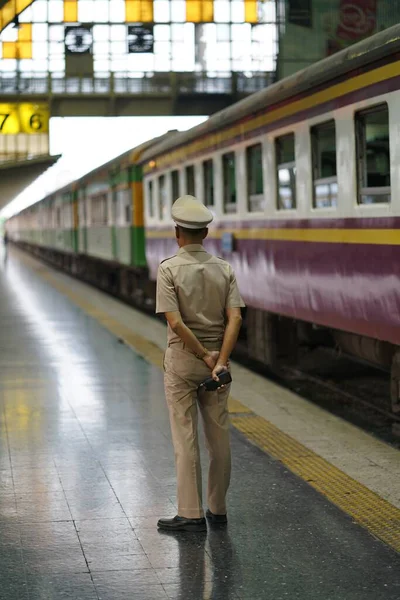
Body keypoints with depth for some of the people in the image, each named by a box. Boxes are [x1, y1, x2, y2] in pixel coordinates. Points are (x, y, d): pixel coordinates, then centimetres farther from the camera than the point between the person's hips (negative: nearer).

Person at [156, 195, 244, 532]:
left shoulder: (169, 269, -10)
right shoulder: (224, 269, 2)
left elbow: (176, 322, -19)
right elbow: (235, 318, -9)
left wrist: (205, 357, -12)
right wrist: (220, 362, -13)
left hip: (182, 360, -4)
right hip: (217, 358, 4)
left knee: (186, 438, 0)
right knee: (219, 436, 11)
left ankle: (191, 515, 2)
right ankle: (217, 509, 20)